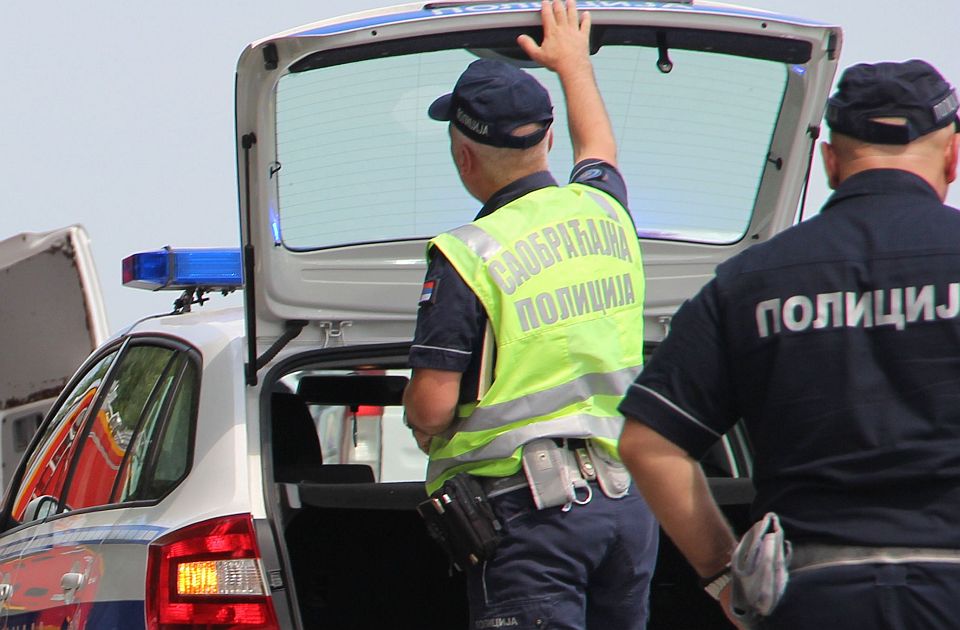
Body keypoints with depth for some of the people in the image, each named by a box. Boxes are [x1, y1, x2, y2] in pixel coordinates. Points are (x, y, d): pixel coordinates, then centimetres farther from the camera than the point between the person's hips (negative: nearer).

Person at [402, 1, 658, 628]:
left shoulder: (468, 255, -12)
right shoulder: (604, 213, 9)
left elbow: (432, 406, -14)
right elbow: (599, 147, 35)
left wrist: (421, 424, 10)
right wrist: (574, 63, 50)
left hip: (531, 508, -7)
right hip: (630, 501, 7)